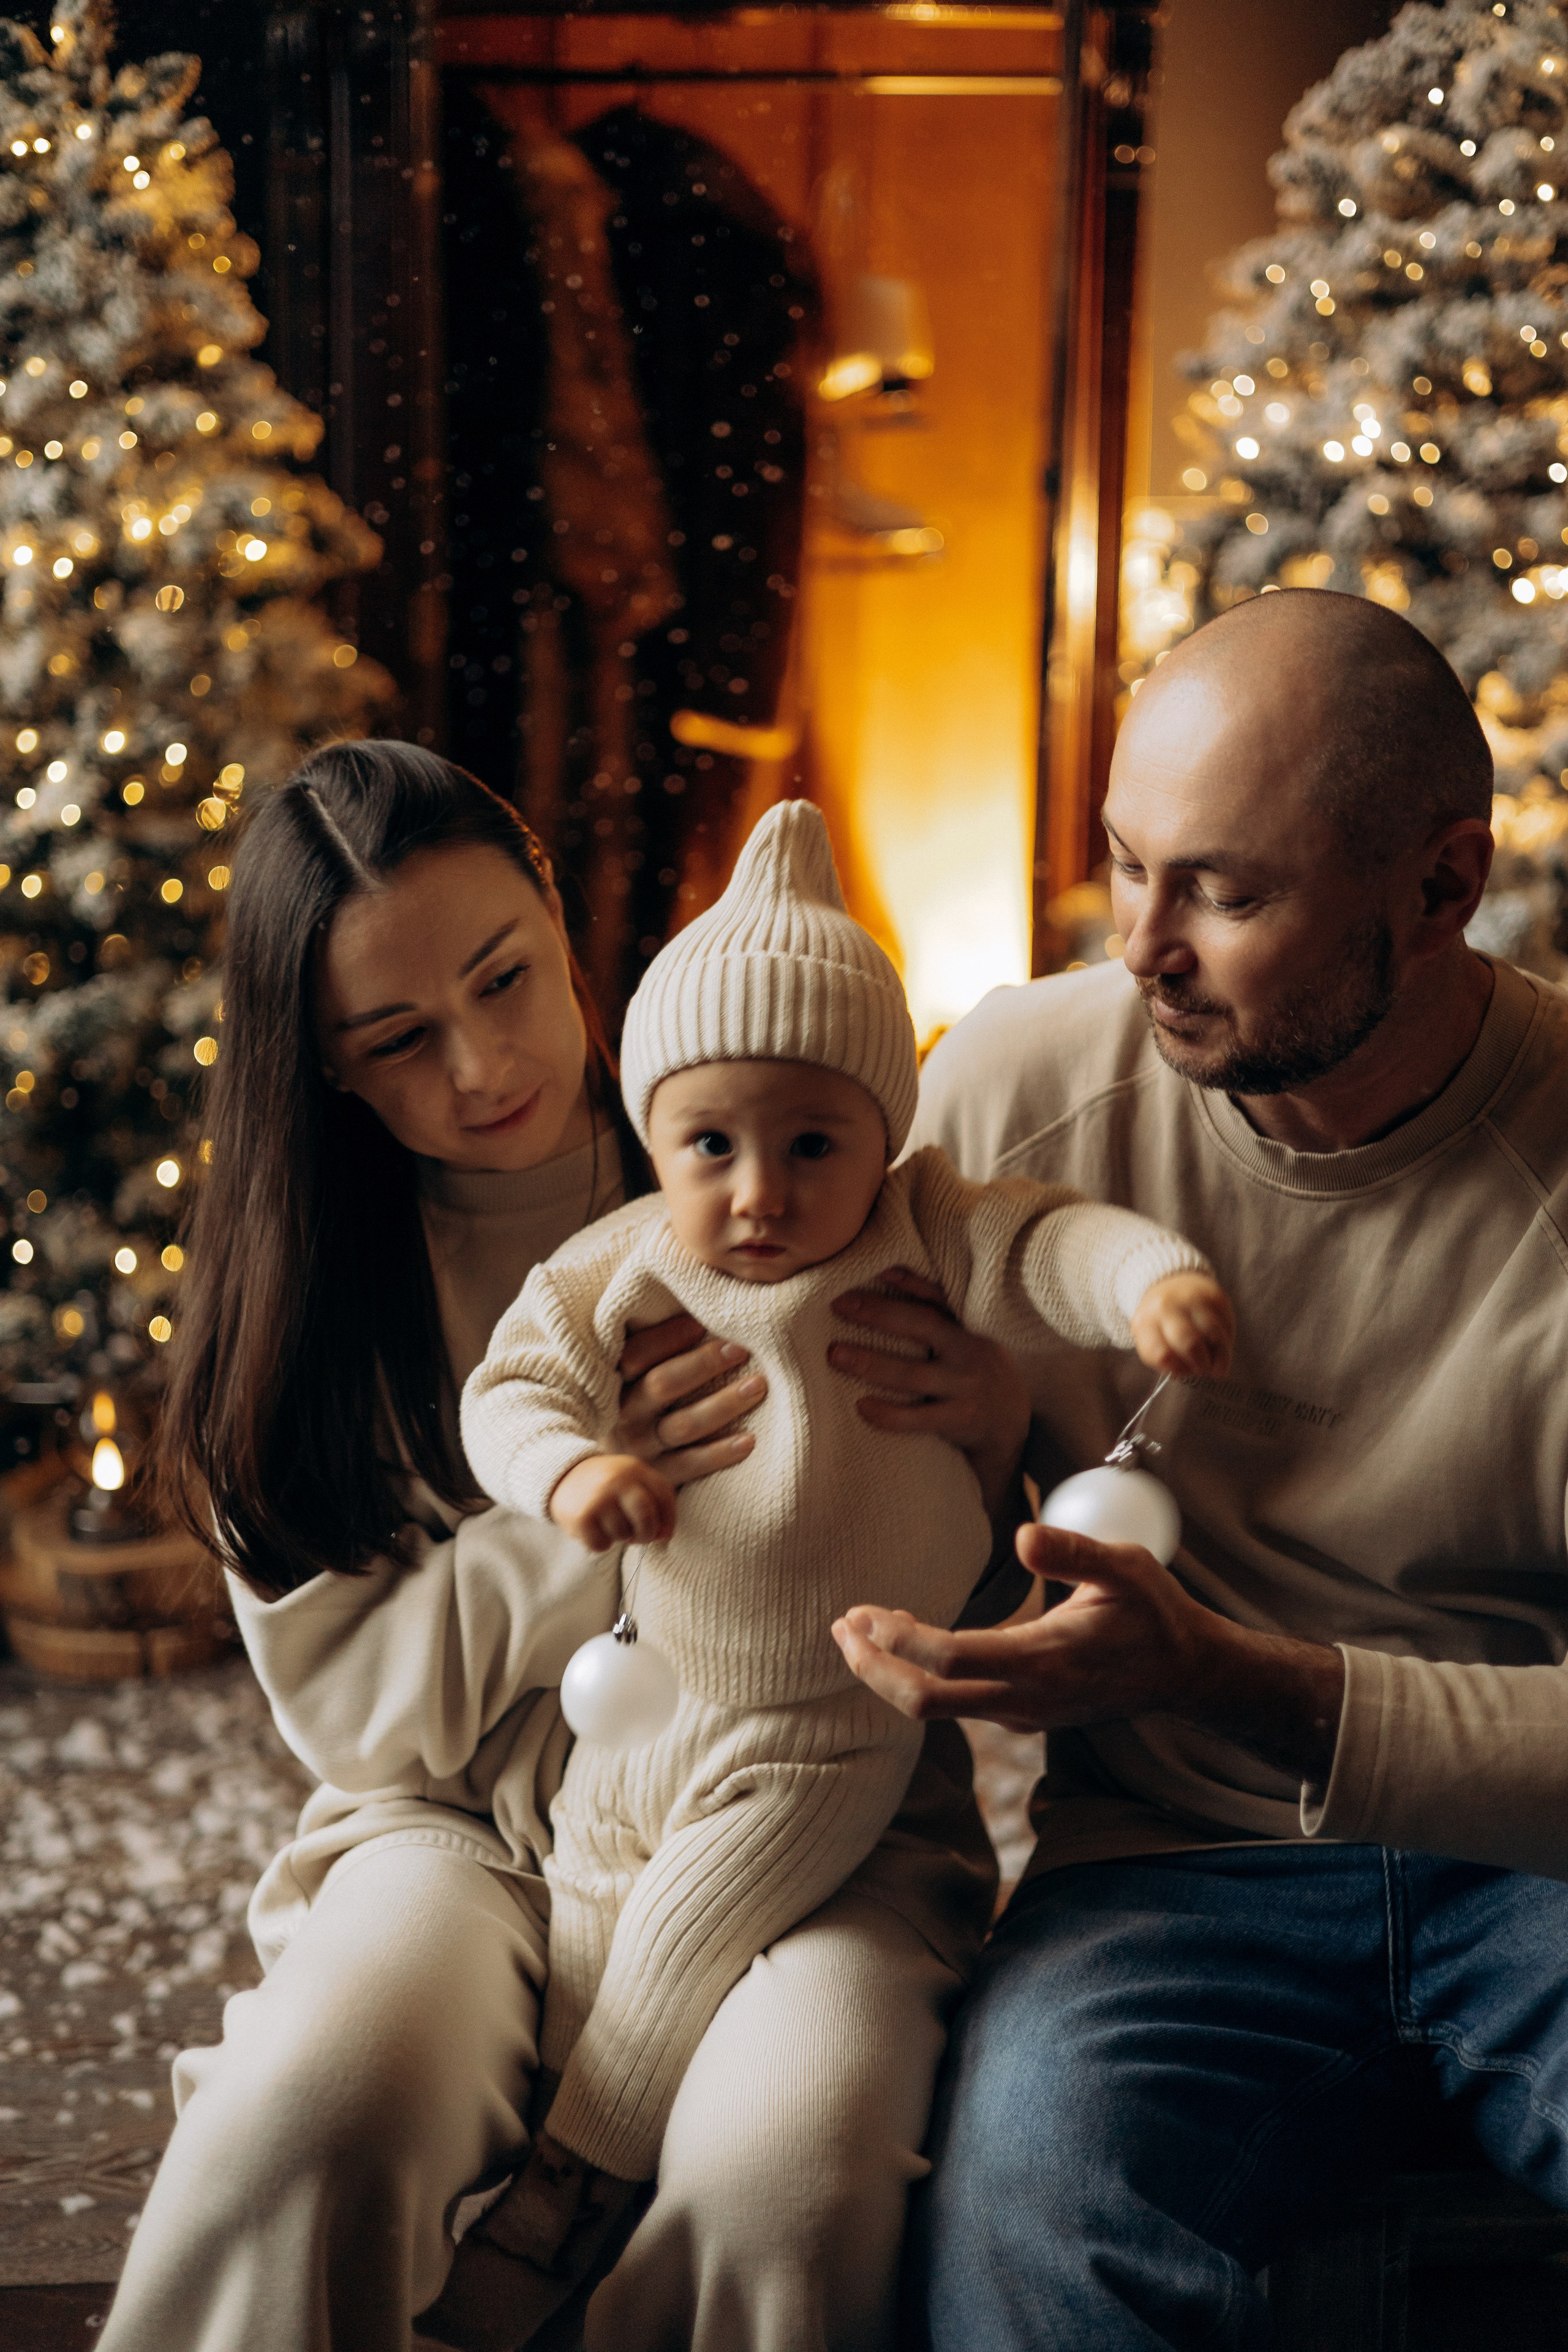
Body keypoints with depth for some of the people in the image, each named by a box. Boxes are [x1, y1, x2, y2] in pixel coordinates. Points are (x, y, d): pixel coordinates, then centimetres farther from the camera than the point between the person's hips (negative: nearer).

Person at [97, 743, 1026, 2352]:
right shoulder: (310, 1277, 3)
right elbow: (342, 1694, -1)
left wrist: (999, 1440, -15)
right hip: (469, 1813, 1)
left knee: (789, 2164, -32)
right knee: (314, 2106, -33)